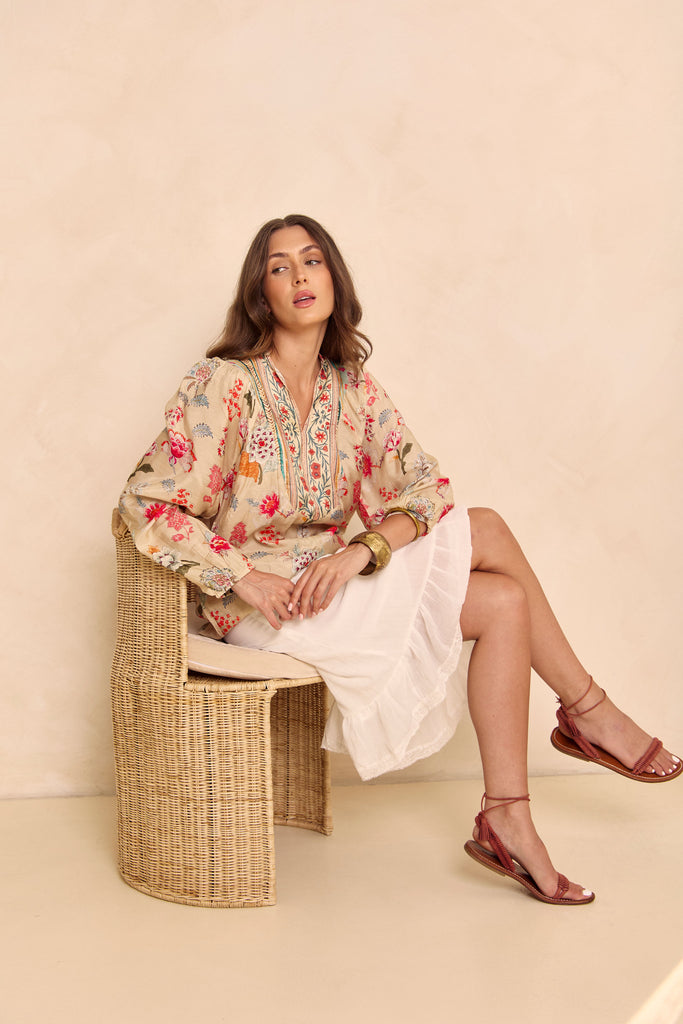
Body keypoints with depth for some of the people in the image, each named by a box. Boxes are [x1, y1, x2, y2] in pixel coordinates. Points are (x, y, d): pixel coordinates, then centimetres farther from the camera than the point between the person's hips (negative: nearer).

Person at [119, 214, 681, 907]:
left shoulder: (354, 393, 6)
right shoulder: (225, 384, -11)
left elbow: (424, 488, 1)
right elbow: (145, 504, -15)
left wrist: (361, 550, -19)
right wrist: (246, 578, -23)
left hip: (332, 581, 6)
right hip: (260, 606, -6)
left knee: (505, 601, -15)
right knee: (483, 532, -16)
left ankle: (507, 821, -9)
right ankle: (587, 709, -1)